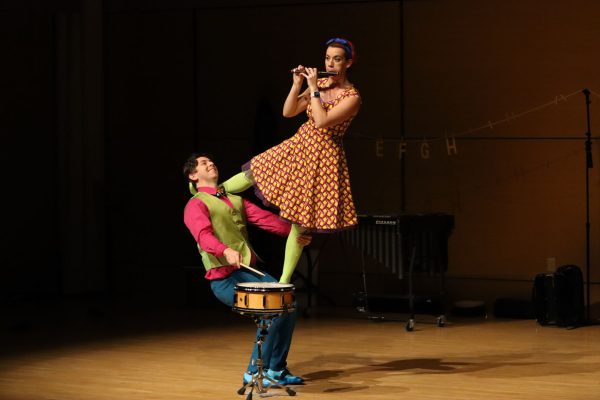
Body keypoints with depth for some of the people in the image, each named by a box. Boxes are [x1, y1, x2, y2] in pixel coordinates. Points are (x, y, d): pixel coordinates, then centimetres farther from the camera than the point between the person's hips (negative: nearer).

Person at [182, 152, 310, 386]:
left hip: (249, 271, 8)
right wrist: (225, 250, -42)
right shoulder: (196, 205, -3)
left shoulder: (235, 200, 23)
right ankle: (255, 372, -6)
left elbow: (263, 218, 10)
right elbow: (203, 235, -22)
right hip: (224, 277, -8)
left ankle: (276, 369, 11)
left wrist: (293, 232, -6)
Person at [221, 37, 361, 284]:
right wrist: (297, 85, -9)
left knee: (300, 222, -1)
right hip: (299, 146, 6)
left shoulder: (352, 97, -15)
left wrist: (314, 88, -22)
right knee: (251, 175, 11)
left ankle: (284, 282, 7)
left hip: (322, 157, -6)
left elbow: (322, 121, -28)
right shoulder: (320, 84, 3)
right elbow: (288, 112, 3)